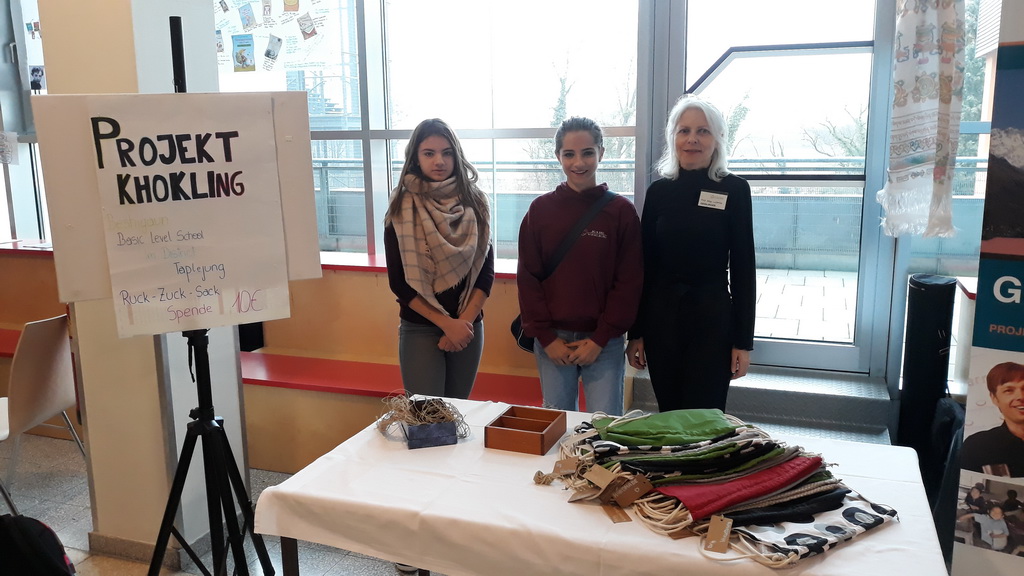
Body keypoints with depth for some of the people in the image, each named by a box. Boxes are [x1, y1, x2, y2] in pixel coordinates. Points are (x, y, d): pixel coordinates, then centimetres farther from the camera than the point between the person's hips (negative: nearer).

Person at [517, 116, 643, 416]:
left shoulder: (621, 211, -1)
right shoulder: (541, 209, 3)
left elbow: (629, 282, -2)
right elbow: (528, 277, 2)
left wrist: (600, 339, -8)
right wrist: (546, 337, -5)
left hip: (603, 343, -1)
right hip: (552, 340, 2)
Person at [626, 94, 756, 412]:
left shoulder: (734, 190, -2)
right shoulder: (659, 191, 4)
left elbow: (743, 267, -3)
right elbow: (645, 265, 5)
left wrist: (743, 341, -5)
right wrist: (635, 333, 4)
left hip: (713, 320, -2)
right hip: (661, 317, 2)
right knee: (668, 414, 11)